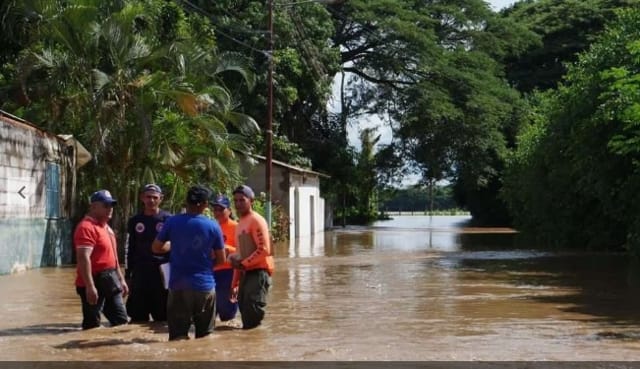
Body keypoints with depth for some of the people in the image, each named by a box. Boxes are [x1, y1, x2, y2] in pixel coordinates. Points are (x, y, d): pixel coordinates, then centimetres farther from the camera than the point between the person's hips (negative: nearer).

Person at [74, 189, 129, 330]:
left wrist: (121, 279, 23)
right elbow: (83, 258, -24)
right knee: (92, 326, -4)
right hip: (94, 283, -10)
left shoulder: (106, 227, 17)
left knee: (122, 321, 12)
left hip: (110, 282, 10)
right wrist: (90, 286, -29)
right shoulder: (86, 227, -15)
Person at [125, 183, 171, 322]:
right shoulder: (135, 221, 8)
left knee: (163, 315, 2)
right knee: (138, 316, 7)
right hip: (139, 273, 3)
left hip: (162, 272, -3)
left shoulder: (168, 219, 0)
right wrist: (128, 275, 9)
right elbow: (130, 249, 12)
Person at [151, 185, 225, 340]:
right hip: (205, 286, 0)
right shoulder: (213, 226, -3)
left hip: (178, 285, 0)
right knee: (205, 335, 11)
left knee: (178, 336, 3)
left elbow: (156, 247, 7)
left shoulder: (172, 222, -3)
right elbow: (221, 259, 2)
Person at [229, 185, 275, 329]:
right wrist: (235, 283, 19)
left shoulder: (256, 220, -10)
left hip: (259, 271, -9)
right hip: (246, 272, 9)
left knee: (254, 310, -13)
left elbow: (264, 250, -18)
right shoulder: (240, 223, 18)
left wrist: (243, 264, -17)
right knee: (244, 308, 10)